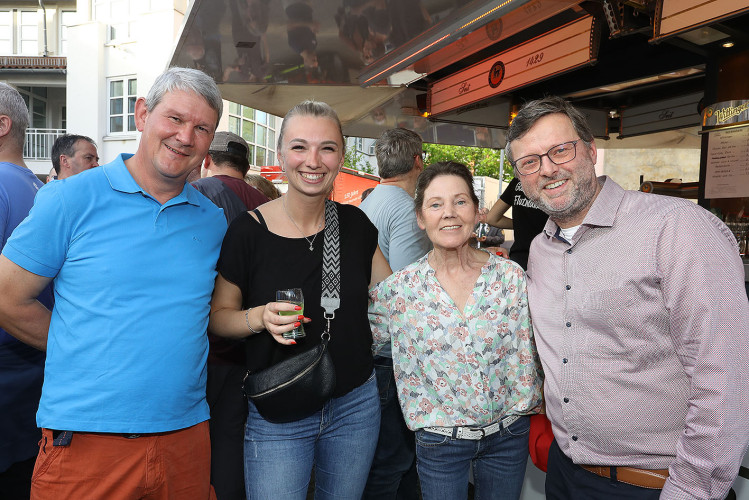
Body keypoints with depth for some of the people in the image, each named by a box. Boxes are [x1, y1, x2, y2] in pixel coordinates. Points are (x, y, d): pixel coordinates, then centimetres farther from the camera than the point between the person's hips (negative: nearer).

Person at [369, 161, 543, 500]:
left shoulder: (511, 277, -9)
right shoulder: (400, 290, -10)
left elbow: (528, 355, -1)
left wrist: (530, 410, 2)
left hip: (508, 433, 1)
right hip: (439, 439, -1)